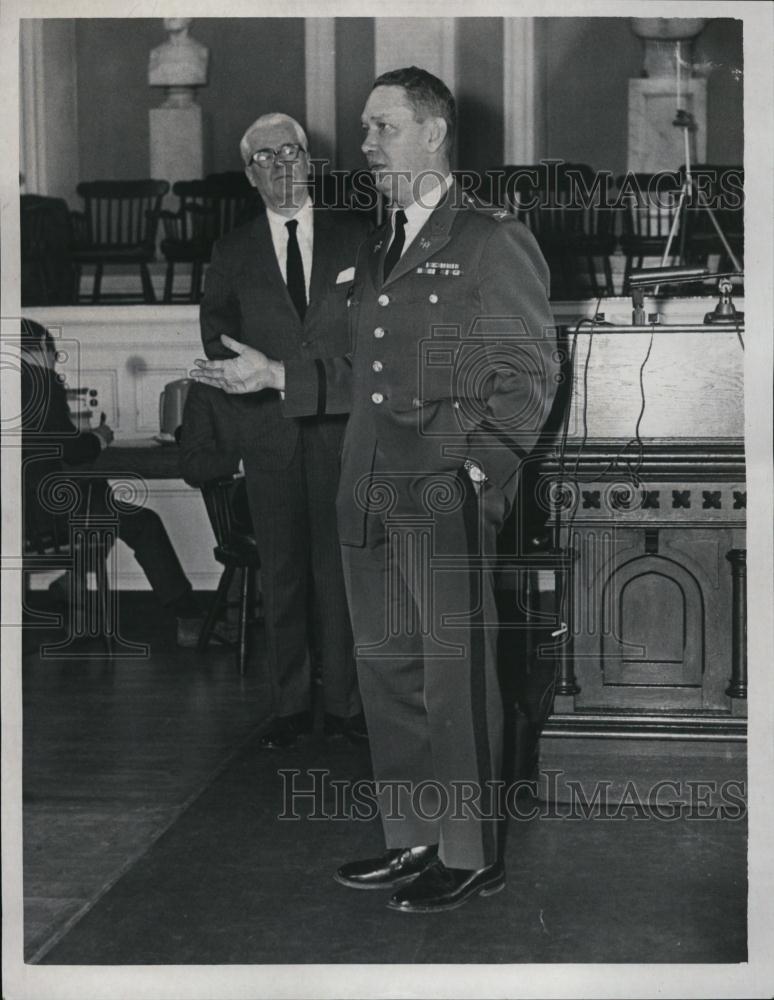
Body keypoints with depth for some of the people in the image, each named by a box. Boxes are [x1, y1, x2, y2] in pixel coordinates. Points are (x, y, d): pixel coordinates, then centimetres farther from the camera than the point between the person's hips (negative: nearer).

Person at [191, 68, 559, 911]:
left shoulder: (493, 242, -1)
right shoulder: (374, 253, 20)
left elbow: (529, 375, -5)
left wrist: (478, 471, -13)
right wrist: (277, 376, 10)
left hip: (445, 500, -7)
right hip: (369, 495, 7)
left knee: (456, 676, -2)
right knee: (387, 670, 11)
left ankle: (471, 855, 9)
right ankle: (414, 840, 22)